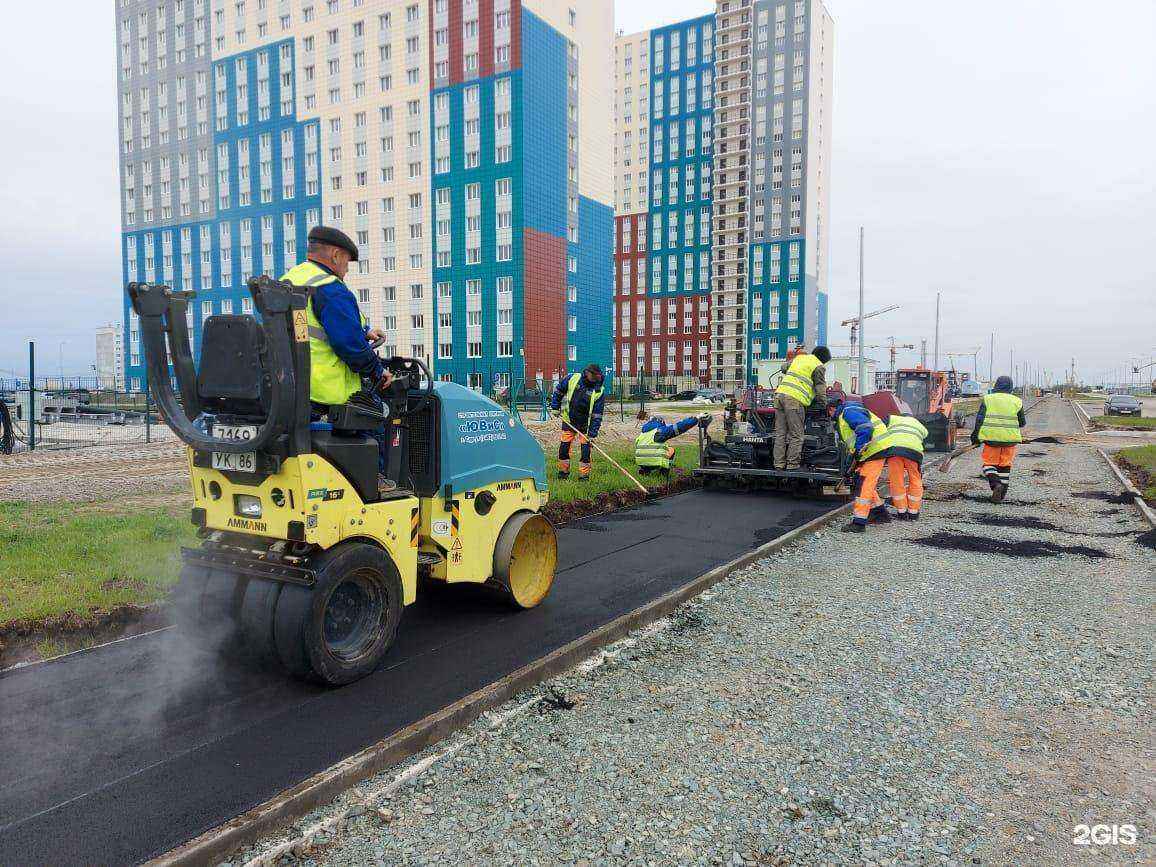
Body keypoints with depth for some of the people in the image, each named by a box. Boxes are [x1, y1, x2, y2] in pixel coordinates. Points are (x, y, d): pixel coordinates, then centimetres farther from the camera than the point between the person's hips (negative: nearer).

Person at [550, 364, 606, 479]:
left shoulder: (599, 391, -14)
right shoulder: (572, 379, -11)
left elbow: (597, 415, -13)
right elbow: (558, 391, 6)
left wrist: (592, 434, -17)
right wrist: (555, 407, 3)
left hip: (585, 423, -1)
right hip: (568, 419, 1)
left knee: (585, 446, -5)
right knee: (565, 444, 2)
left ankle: (584, 474, 5)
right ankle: (563, 470, 19)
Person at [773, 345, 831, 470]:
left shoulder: (799, 357, 23)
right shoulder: (818, 367, 3)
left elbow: (784, 367, 37)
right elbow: (820, 390, 1)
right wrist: (823, 406, 10)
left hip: (780, 393, 7)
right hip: (794, 399, -7)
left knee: (780, 433, 7)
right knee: (796, 436, -1)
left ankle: (779, 464, 7)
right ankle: (792, 464, -2)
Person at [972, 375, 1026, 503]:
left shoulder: (988, 399, 0)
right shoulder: (1016, 401, 5)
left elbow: (979, 419, -6)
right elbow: (1022, 423, 10)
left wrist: (976, 437, -2)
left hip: (991, 438, -2)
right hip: (1010, 439, 2)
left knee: (989, 463, 9)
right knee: (1005, 466, 12)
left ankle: (996, 483, -16)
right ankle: (1001, 494, 15)